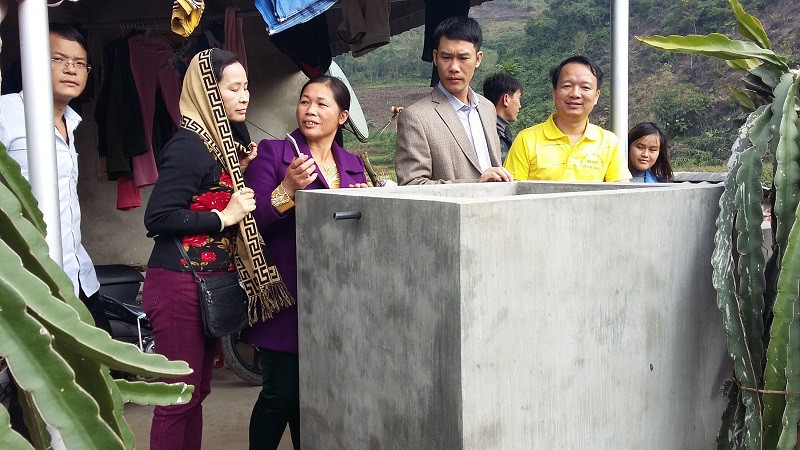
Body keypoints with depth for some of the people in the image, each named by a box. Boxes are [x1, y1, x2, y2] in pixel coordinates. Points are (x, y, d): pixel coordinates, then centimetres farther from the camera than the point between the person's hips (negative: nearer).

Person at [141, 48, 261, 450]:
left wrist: (242, 170, 8)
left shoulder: (224, 142, 14)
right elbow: (157, 218, -20)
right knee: (180, 398, -3)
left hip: (210, 283, 9)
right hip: (180, 284, -9)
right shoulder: (189, 146, -14)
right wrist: (222, 217, -17)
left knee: (197, 391, 16)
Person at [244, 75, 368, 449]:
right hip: (287, 294, -4)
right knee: (281, 393, -3)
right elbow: (253, 221, -10)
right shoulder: (271, 153, -2)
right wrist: (287, 189, -24)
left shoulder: (354, 165, 13)